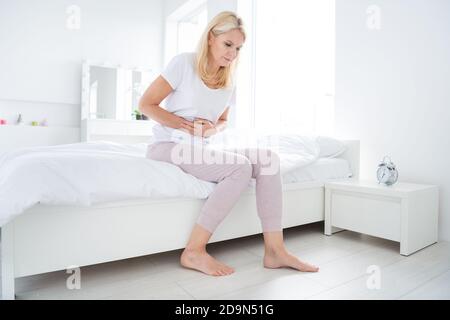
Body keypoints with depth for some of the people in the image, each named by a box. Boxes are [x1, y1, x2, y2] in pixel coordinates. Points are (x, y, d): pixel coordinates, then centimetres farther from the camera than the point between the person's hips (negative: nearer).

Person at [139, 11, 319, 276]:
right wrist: (188, 126, -16)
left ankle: (275, 250, -14)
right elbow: (146, 104, -7)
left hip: (201, 150, 6)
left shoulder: (230, 81, 10)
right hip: (168, 145, -6)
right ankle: (194, 252, -20)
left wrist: (213, 128, -4)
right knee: (240, 167, -28)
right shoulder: (184, 63, -6)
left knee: (267, 157, -14)